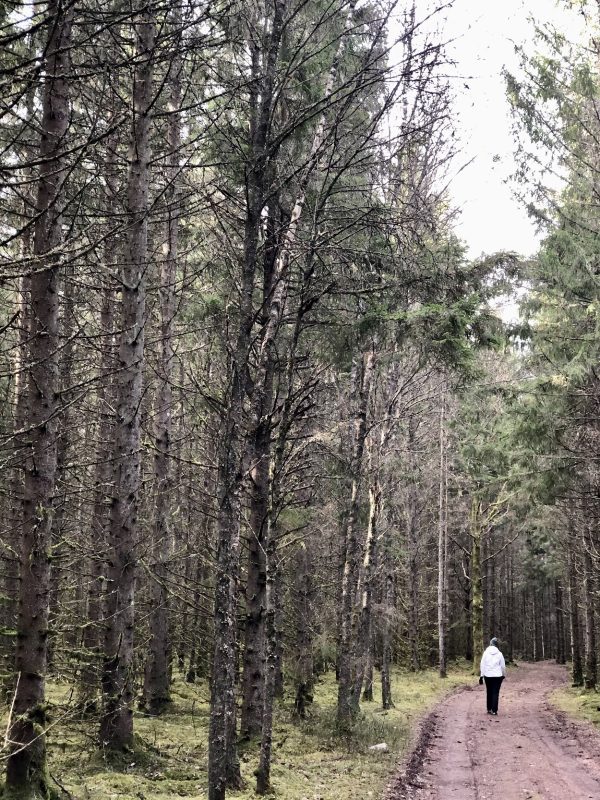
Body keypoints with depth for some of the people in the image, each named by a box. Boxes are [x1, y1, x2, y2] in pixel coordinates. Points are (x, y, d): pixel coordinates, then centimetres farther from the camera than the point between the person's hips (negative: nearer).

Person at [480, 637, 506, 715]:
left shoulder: (486, 653, -3)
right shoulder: (499, 654, -4)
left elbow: (482, 665, -3)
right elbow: (503, 666, 3)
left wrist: (481, 676, 1)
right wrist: (504, 675, 18)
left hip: (488, 676, 1)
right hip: (497, 676, -1)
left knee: (489, 692, 14)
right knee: (495, 693, 1)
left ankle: (489, 709, 18)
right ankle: (494, 710, -3)